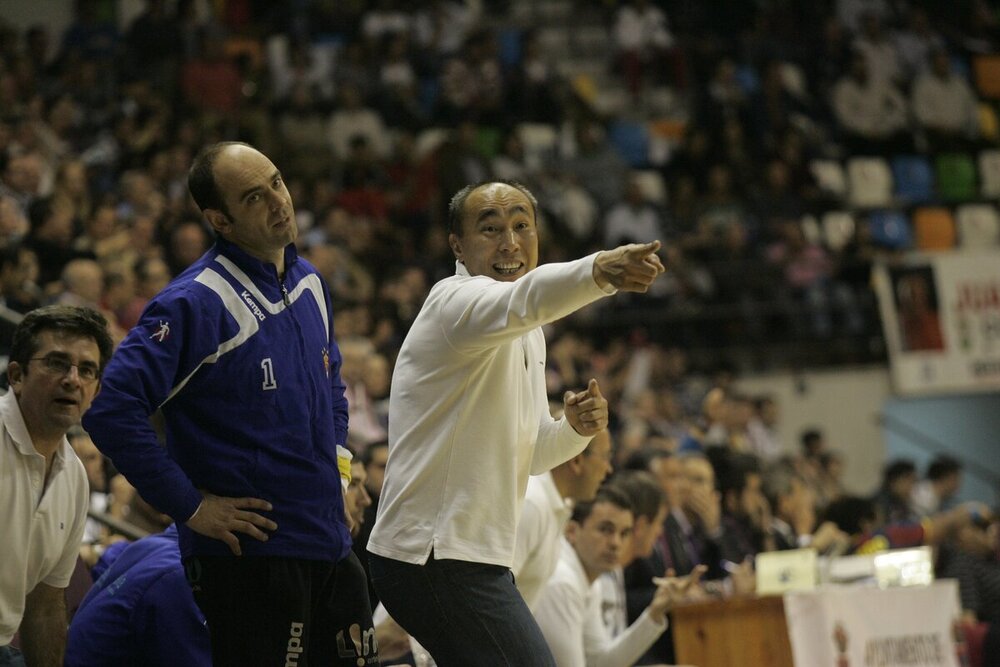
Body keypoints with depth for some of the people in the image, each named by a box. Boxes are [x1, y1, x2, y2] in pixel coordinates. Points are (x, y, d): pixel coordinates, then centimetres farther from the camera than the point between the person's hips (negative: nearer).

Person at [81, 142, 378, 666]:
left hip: (330, 545, 8)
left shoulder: (309, 283, 11)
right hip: (247, 557, -7)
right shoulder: (196, 303, -14)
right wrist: (191, 507, -18)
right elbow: (112, 411, -21)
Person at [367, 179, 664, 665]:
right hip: (436, 557, -10)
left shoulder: (526, 335, 16)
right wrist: (599, 272, -57)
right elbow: (520, 301, -38)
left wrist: (576, 429, -1)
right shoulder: (458, 302, -13)